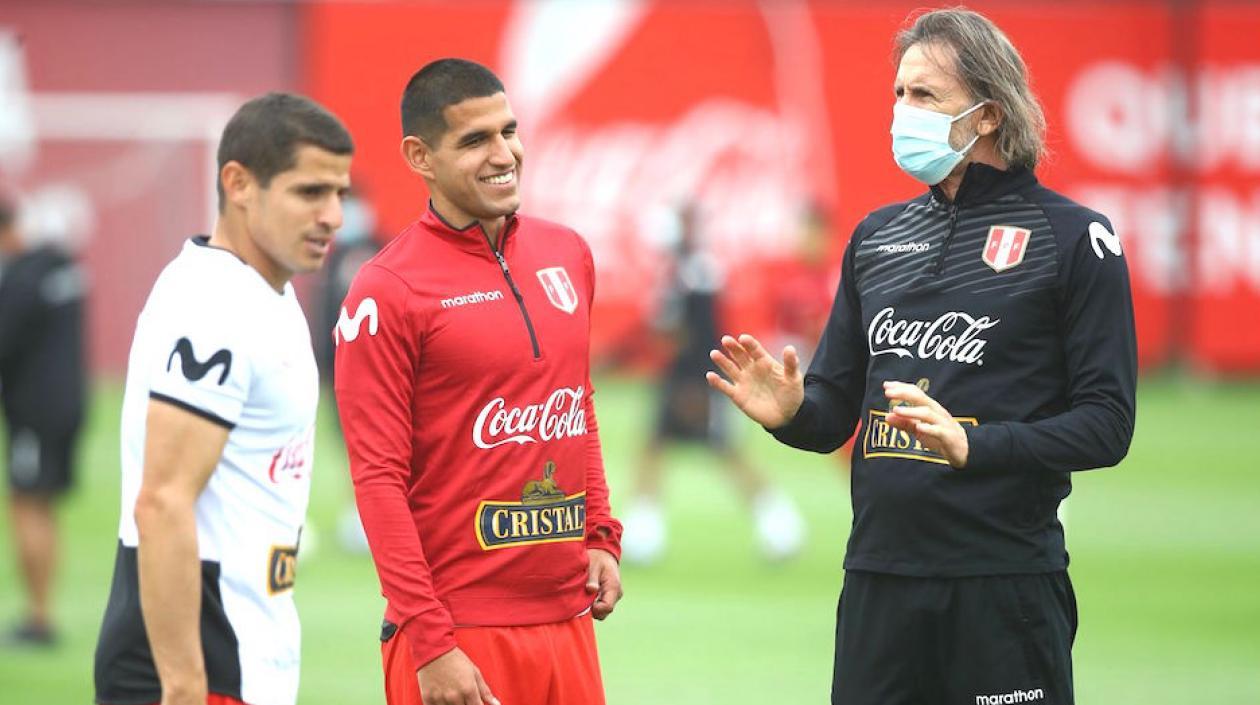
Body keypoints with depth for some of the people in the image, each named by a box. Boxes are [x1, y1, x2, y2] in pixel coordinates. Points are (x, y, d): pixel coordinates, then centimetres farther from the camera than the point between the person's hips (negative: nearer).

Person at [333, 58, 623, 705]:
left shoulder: (567, 255, 10)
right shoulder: (386, 291, -9)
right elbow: (379, 477, -11)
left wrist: (600, 537, 10)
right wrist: (429, 642, -15)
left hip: (566, 620, 6)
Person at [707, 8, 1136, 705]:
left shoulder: (1073, 236, -3)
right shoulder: (877, 236, 15)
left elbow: (1105, 424, -8)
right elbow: (835, 410, 18)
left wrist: (971, 445, -21)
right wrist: (790, 411, -5)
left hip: (1004, 584, -5)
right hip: (877, 576, 5)